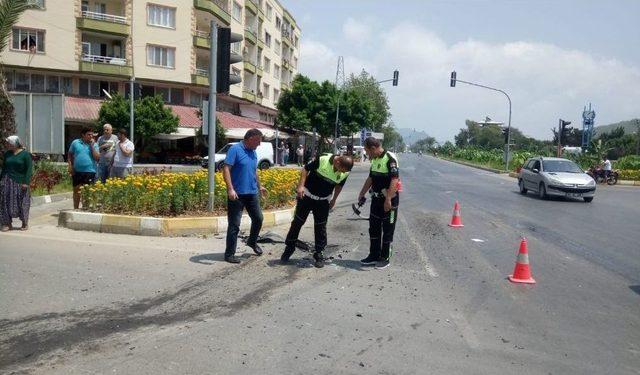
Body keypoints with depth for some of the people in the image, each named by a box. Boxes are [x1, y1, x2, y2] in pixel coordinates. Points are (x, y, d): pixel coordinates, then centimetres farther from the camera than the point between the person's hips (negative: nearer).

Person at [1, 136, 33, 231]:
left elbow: (29, 169, -9)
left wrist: (26, 182, -16)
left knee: (22, 203, 2)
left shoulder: (25, 154, -6)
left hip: (20, 182, -4)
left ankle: (25, 223, 17)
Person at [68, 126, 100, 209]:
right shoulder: (75, 142, 5)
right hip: (77, 171, 2)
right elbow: (70, 155, 13)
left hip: (90, 171, -2)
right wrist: (70, 166, 2)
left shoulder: (94, 145, 4)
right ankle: (75, 209, 22)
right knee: (76, 190, 10)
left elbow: (97, 158, -7)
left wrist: (92, 146, -9)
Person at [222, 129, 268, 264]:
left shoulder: (253, 153, 12)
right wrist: (230, 189, -24)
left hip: (252, 193, 7)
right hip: (237, 194, -7)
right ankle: (229, 254, 10)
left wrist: (259, 186, 32)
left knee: (258, 219, 14)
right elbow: (226, 169, -17)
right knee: (234, 225, -1)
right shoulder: (235, 149, -11)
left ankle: (252, 242, 39)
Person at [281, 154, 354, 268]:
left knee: (320, 227, 4)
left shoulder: (345, 172, -12)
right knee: (297, 222, 7)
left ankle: (319, 254, 17)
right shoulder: (322, 160, -25)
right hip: (307, 195, -2)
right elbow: (306, 169, -12)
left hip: (323, 201, 2)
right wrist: (301, 185, -19)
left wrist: (334, 199, 13)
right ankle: (289, 248, 23)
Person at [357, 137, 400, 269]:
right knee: (373, 228, 13)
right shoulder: (375, 160, 10)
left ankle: (385, 258, 14)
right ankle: (374, 256, 24)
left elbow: (394, 180, -24)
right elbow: (370, 179, 19)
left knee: (387, 230, 3)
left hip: (389, 200, -9)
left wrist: (388, 200, -28)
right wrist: (362, 194, 20)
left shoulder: (390, 159, -18)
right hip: (376, 199, 9)